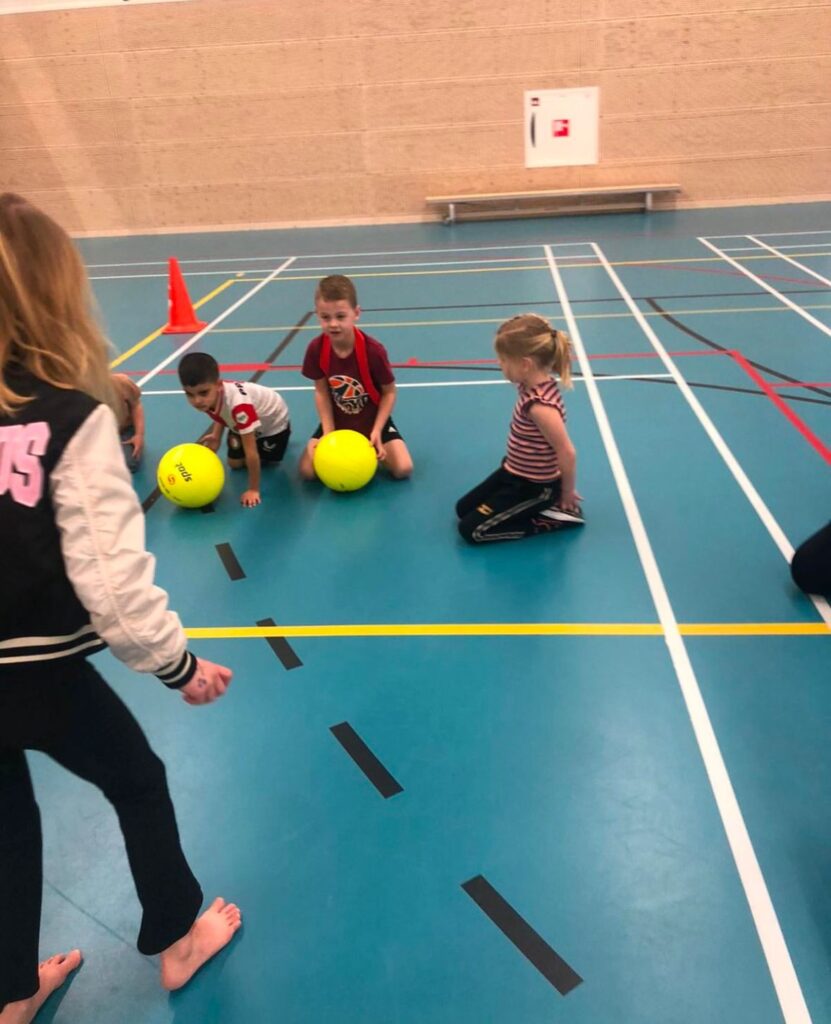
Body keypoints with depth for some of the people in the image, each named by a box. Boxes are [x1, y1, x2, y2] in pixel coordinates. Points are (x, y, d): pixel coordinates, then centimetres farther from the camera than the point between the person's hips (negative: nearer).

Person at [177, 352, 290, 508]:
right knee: (235, 463, 6)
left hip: (272, 419, -5)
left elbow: (251, 452, -43)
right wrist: (216, 436, -14)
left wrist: (254, 490, -36)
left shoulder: (238, 405, -50)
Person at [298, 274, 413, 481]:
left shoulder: (373, 350, -26)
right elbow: (321, 392, -8)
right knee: (308, 470, -13)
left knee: (403, 469, -18)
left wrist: (376, 431, -21)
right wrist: (328, 433, -15)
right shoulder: (316, 349, -19)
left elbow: (389, 393, -14)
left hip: (372, 420, -2)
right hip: (337, 421, 2)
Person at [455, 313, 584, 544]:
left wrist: (567, 492, -14)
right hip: (516, 474, 9)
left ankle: (553, 517, 0)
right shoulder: (533, 386, -4)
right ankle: (547, 505, 18)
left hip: (535, 486, -9)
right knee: (463, 509, 17)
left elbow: (567, 452, -28)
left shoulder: (540, 405, -32)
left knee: (471, 529, -7)